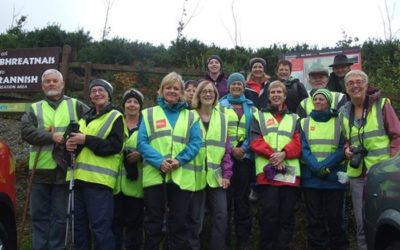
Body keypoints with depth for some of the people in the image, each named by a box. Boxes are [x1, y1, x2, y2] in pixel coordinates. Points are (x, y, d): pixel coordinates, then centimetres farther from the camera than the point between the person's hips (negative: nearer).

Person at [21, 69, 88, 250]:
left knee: (60, 216, 5)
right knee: (39, 215, 8)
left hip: (64, 170, -2)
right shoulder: (35, 108, 11)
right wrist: (52, 137, -18)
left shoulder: (75, 106, 9)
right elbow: (26, 131, -5)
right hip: (41, 170, 2)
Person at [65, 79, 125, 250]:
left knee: (100, 227, -7)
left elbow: (115, 146, -12)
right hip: (79, 178, 7)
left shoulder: (115, 117, 1)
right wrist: (70, 144, 2)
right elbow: (77, 139, 26)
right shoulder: (85, 117, 22)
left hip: (99, 179, -7)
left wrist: (86, 140, -17)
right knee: (79, 226, 12)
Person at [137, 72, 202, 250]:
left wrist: (179, 160, -16)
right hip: (155, 175, -1)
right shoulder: (149, 114, 11)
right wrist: (159, 161, -17)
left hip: (182, 177, 1)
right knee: (153, 222, 6)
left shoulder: (190, 116, 14)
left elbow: (196, 143, 1)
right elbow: (142, 143, -1)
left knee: (179, 222, 7)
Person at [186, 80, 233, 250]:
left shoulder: (222, 118, 10)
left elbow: (226, 148, 9)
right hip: (196, 175, -3)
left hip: (216, 175, 3)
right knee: (195, 218, 6)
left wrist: (227, 174, 2)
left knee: (221, 215, 2)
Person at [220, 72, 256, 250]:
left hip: (245, 157, 2)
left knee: (242, 197, 4)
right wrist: (231, 149, -12)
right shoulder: (221, 105, 7)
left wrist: (243, 148, -9)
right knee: (225, 197, -1)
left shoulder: (251, 108, 13)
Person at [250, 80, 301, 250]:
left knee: (287, 215, 4)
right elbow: (255, 141, 1)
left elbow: (298, 143, 5)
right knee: (268, 215, -4)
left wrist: (284, 153, -14)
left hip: (290, 172, 2)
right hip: (267, 172, -2)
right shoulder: (259, 116, 15)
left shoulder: (294, 118, 20)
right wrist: (271, 154, -15)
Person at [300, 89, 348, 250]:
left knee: (334, 218, 3)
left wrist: (326, 166, -16)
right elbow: (303, 149, 0)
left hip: (334, 177, -1)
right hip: (311, 178, 1)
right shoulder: (305, 123, 11)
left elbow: (342, 149, -3)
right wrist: (316, 167, -15)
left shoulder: (339, 122, 7)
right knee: (314, 218, 4)